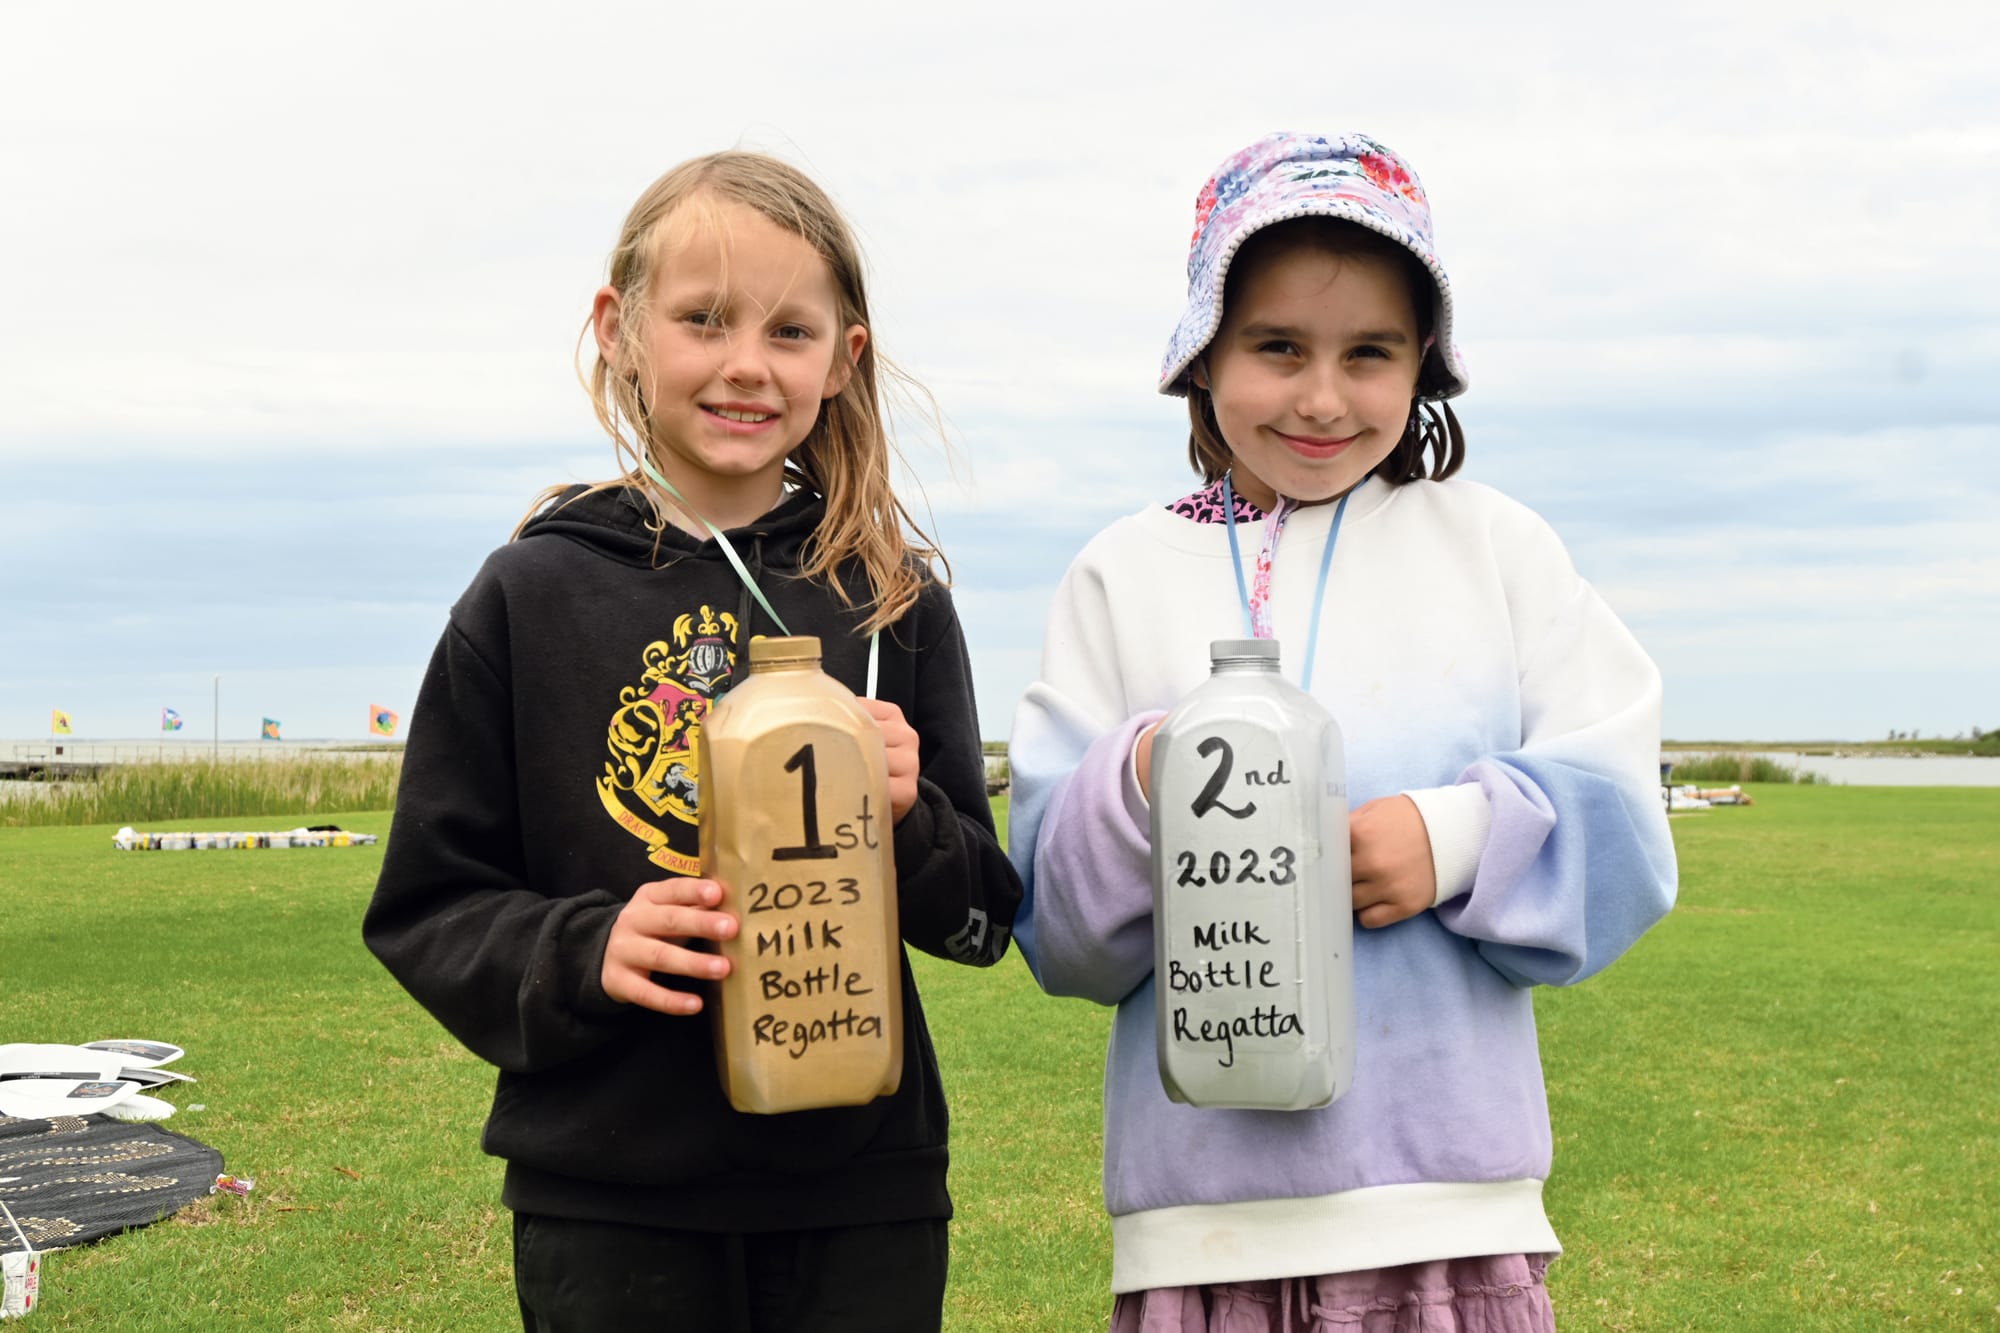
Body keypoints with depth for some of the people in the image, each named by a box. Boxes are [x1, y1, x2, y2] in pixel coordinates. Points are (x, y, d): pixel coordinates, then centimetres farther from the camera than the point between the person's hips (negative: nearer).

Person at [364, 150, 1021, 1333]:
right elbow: (426, 911, 1)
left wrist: (909, 817, -14)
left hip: (862, 1197, 1)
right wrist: (583, 953, -17)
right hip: (607, 1202, -1)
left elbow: (981, 920, 5)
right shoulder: (531, 598, -2)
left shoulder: (895, 601, 2)